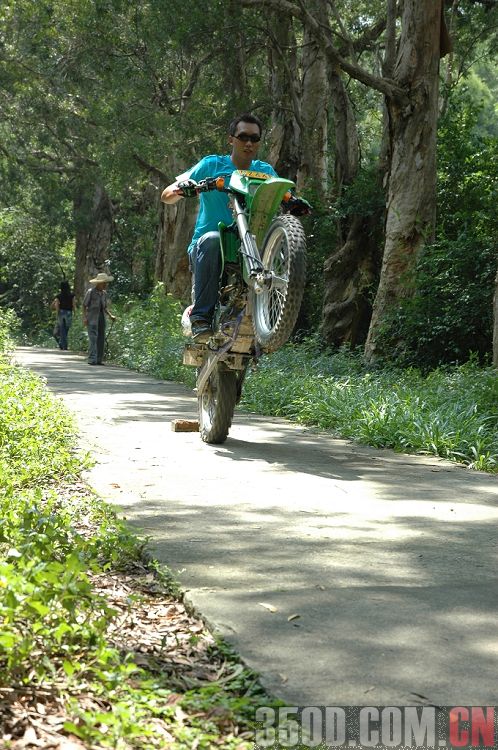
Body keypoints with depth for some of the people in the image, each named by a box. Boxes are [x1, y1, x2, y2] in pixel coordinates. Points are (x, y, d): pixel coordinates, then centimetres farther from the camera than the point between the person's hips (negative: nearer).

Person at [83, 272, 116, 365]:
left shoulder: (104, 293, 10)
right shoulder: (90, 292, -8)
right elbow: (84, 305, -4)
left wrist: (110, 316, 3)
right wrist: (84, 318, -13)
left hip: (101, 317, 6)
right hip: (92, 318, -6)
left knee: (101, 339, 1)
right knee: (93, 337, -16)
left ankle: (99, 360, 5)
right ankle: (92, 360, -20)